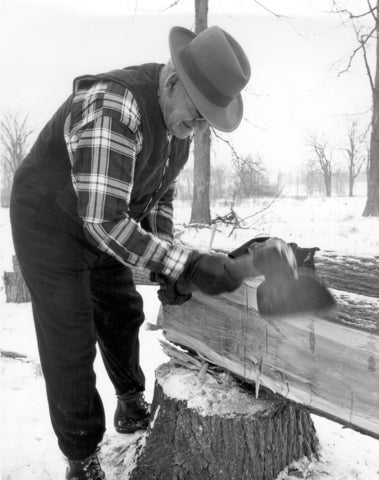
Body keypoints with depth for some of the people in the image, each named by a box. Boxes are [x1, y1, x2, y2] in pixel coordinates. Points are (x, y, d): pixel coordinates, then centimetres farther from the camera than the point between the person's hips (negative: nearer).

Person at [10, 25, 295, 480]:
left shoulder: (178, 113, -7)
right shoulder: (112, 106, -36)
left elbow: (160, 190, 6)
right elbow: (104, 221, -40)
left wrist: (168, 263, -3)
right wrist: (188, 264, -38)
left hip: (101, 224, 8)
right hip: (50, 223, -7)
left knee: (122, 313, 17)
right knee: (70, 341, -2)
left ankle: (131, 403, 43)